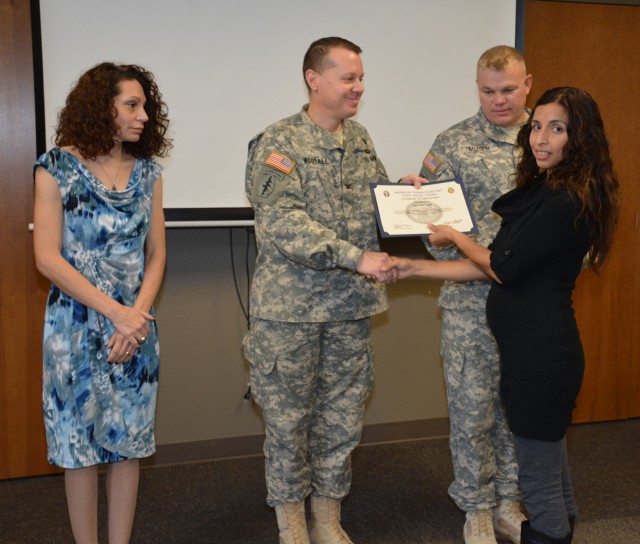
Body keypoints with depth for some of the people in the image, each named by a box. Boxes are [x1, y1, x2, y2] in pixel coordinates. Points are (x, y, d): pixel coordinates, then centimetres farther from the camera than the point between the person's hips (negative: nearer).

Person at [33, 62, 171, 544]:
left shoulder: (147, 171, 4)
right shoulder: (58, 168, -6)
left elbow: (156, 255, 5)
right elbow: (48, 259, -11)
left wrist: (137, 316, -10)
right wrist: (116, 312, -15)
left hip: (136, 325, 4)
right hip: (77, 327, -3)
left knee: (130, 441, 9)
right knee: (81, 445, 7)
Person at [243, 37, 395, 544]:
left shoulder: (361, 139, 11)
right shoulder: (278, 142, -10)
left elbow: (377, 203, 21)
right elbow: (283, 224, -20)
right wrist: (357, 258, -26)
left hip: (351, 308, 6)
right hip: (291, 308, -5)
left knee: (343, 417, 12)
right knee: (288, 417, 7)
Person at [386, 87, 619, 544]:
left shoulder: (569, 202, -18)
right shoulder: (543, 190, 12)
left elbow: (504, 267, -15)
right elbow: (495, 267, 10)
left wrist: (454, 236, 1)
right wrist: (419, 269, 6)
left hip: (541, 349, -10)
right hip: (530, 344, 10)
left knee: (539, 477, 3)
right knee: (550, 463, 23)